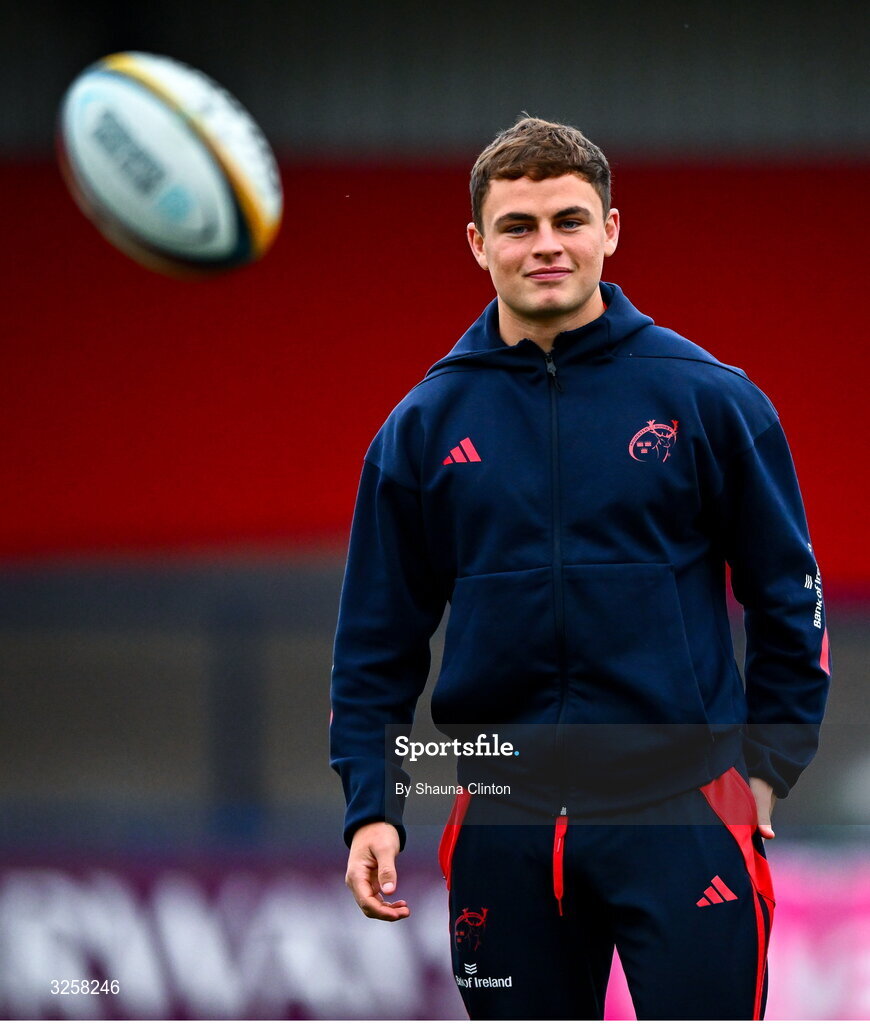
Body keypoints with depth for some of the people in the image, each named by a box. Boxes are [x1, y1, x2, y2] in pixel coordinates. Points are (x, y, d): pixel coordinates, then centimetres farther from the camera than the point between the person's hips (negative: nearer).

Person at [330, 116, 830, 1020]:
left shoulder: (707, 398, -1)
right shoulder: (426, 424, 6)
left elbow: (787, 595, 6)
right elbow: (377, 637, 9)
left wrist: (769, 765, 1)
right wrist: (371, 804, 0)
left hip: (681, 808, -3)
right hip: (506, 824, 3)